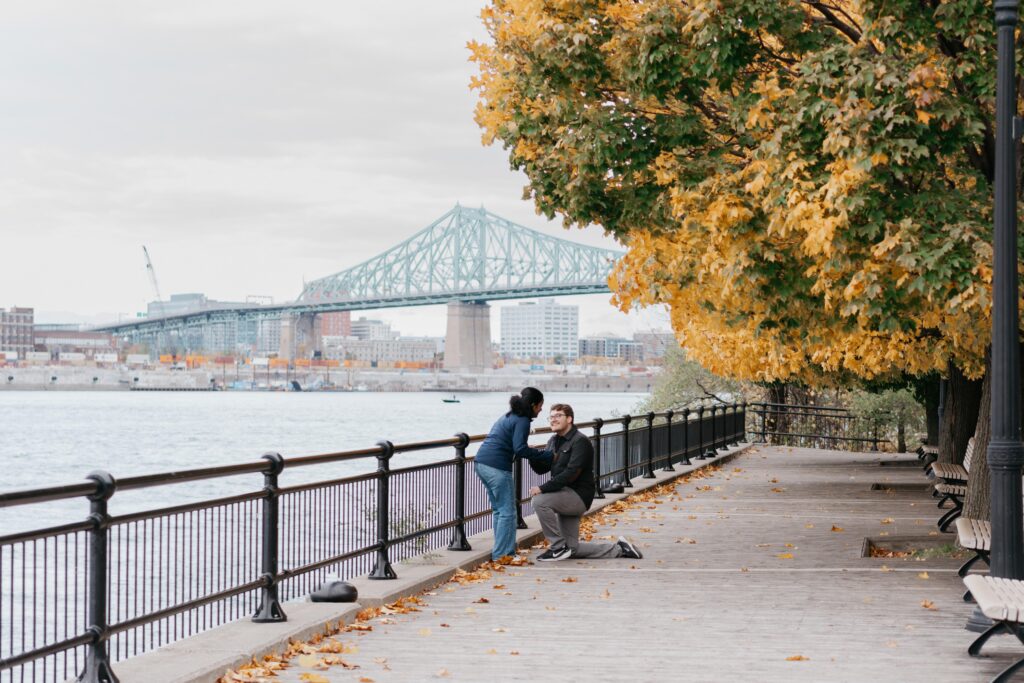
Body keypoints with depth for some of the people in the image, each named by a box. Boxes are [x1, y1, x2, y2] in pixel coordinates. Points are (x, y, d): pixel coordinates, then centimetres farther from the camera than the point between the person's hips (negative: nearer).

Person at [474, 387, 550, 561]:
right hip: (497, 467, -9)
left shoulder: (509, 416, 20)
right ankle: (502, 554, -2)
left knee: (499, 510, 17)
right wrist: (544, 454, -11)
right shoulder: (522, 421, -8)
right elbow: (520, 448, -17)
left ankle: (502, 552, 21)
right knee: (507, 512, -2)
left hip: (481, 462, 10)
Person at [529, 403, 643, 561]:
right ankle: (619, 549, 23)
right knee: (572, 549, 9)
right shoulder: (554, 441, 12)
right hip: (566, 497, 9)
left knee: (540, 501, -29)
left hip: (578, 495, -9)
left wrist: (543, 488, -29)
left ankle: (558, 547, -17)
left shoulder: (580, 441, -15)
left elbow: (571, 473, -25)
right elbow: (541, 468, 8)